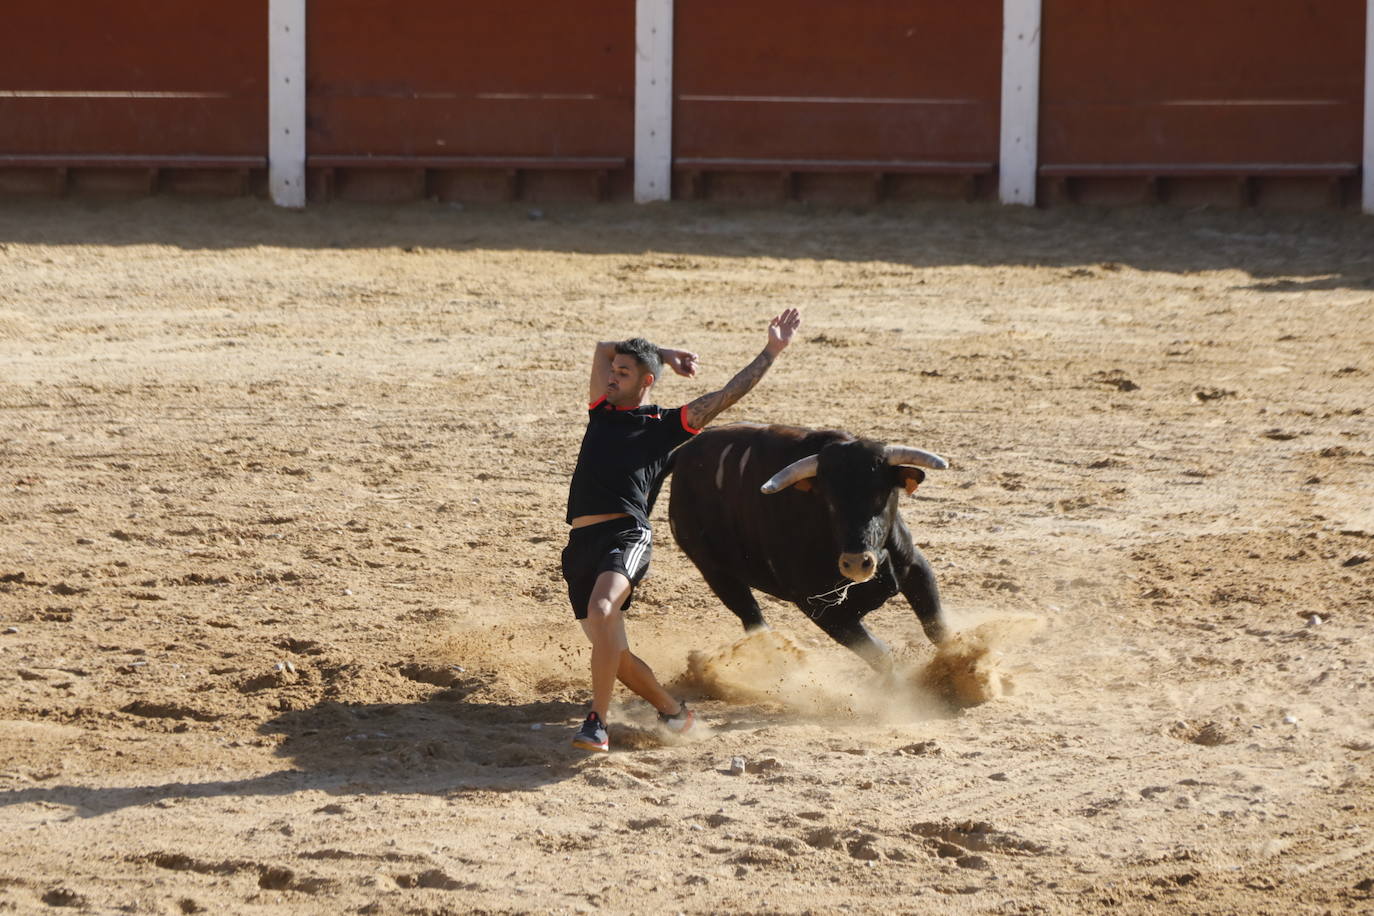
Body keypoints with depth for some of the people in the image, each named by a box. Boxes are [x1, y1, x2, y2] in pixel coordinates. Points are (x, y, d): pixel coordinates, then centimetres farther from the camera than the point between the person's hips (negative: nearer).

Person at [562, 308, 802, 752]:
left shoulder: (666, 425, 11)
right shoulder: (602, 412, 23)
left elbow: (726, 395, 11)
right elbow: (604, 348, 33)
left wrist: (771, 352, 8)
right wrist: (665, 354, 31)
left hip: (626, 536, -6)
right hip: (581, 544, 6)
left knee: (601, 610, -33)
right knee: (612, 653, 3)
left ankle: (597, 723, -32)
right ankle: (673, 711, 25)